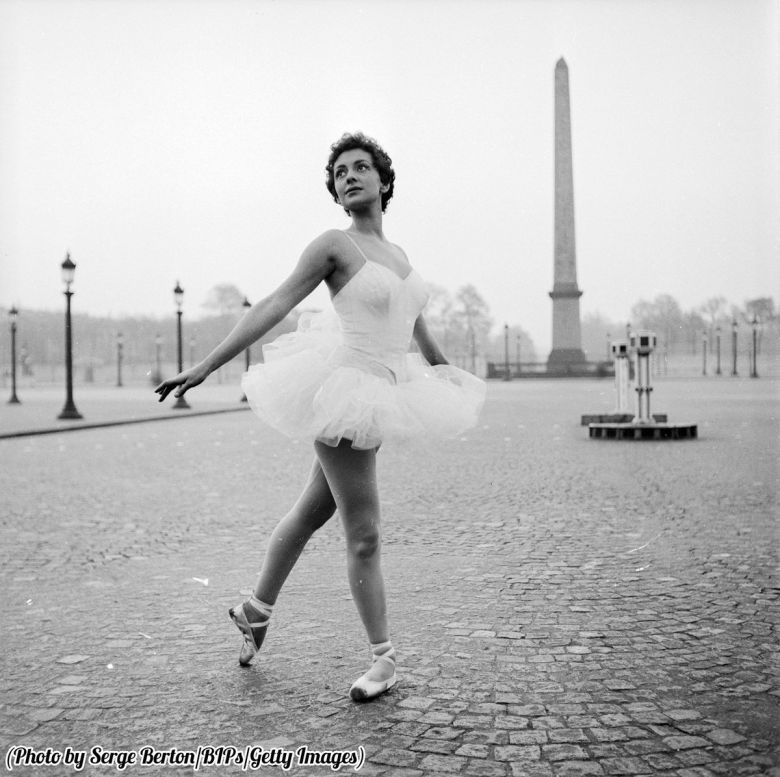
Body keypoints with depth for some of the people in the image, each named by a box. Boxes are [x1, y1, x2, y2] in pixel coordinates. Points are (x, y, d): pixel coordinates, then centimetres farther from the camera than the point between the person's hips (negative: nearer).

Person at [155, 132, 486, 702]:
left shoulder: (399, 255, 14)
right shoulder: (335, 245, -7)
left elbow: (419, 330, 25)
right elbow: (274, 307, -12)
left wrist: (448, 375, 36)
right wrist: (205, 367, -17)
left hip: (383, 396, 7)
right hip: (348, 390, -7)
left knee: (313, 510, 18)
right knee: (364, 535, -3)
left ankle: (256, 610, 36)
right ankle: (384, 657, 10)